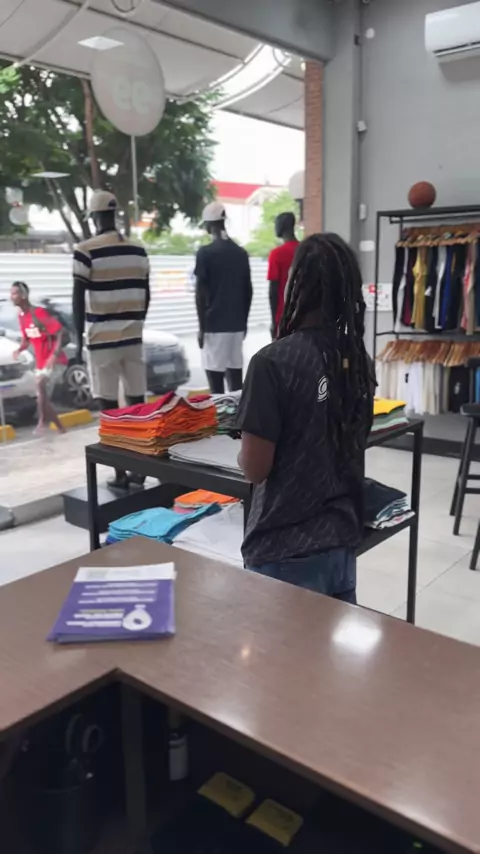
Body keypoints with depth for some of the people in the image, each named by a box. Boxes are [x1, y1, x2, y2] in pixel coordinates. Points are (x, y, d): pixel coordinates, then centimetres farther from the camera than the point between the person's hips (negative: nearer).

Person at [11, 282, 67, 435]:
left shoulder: (39, 313, -17)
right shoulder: (21, 316, 6)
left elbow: (60, 332, -18)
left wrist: (55, 354, -29)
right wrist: (19, 350, -7)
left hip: (55, 361, -8)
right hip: (40, 363, 9)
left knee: (41, 383, -32)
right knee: (43, 398, 9)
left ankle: (43, 419, -17)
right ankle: (60, 429, 23)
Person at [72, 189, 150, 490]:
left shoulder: (86, 251, -8)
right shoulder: (138, 250, 7)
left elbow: (79, 299, -9)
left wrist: (79, 338, 0)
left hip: (102, 339, -4)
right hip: (133, 338, 5)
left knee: (110, 407, 1)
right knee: (137, 402, 9)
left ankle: (121, 474, 5)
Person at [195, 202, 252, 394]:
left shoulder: (205, 253, -8)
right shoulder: (241, 253, 8)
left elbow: (200, 292, -9)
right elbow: (248, 291, 12)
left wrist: (201, 327, -4)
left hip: (214, 325, -5)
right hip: (236, 324, 6)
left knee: (216, 377, -4)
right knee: (235, 374, 9)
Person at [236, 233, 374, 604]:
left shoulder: (274, 361, -18)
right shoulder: (359, 359, 1)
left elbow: (256, 468, -16)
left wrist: (247, 446, 4)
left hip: (287, 549, -6)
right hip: (344, 538, 6)